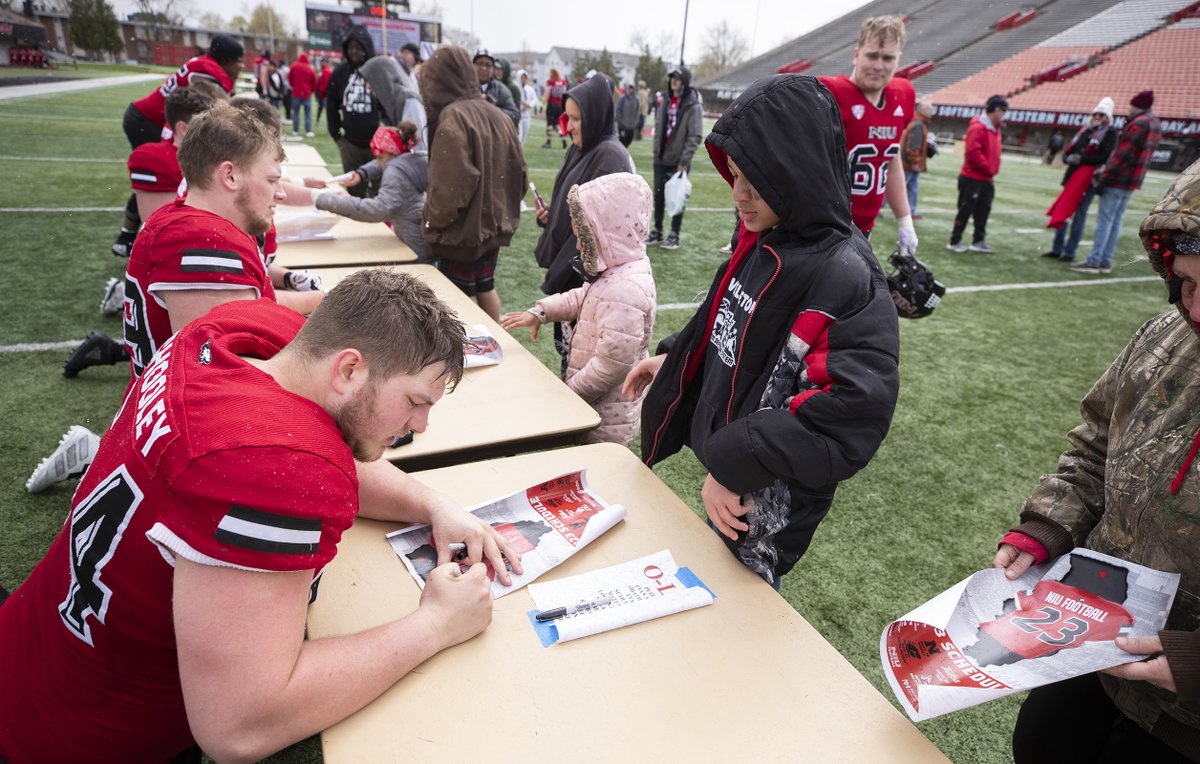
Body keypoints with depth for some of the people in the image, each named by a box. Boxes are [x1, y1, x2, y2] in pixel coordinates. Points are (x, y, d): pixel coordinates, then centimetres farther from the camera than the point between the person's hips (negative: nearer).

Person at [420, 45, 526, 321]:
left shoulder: (452, 117, -19)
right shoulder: (496, 114, 3)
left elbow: (449, 184, -24)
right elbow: (518, 171, 8)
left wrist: (433, 220, -8)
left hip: (463, 228, -8)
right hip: (494, 222, 8)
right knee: (485, 287, 21)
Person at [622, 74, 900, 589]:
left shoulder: (846, 276, -27)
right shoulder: (762, 240, -2)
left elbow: (853, 412, -34)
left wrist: (734, 466, -31)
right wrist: (673, 359, 17)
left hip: (767, 500, -7)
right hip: (720, 462, 7)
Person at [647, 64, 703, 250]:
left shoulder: (693, 106, -10)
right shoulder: (666, 101, 8)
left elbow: (695, 136, -13)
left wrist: (684, 160, -18)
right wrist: (656, 150, 7)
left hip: (678, 161, -5)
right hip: (661, 159, 6)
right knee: (658, 195, 9)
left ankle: (674, 235, 10)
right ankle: (657, 232, 19)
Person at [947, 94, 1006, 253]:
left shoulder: (995, 129, 13)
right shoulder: (978, 127, -17)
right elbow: (973, 153, -24)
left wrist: (993, 169, 7)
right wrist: (988, 169, -16)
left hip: (986, 179, 9)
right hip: (972, 178, -9)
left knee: (983, 210, 11)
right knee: (965, 210, -3)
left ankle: (978, 241, 19)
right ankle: (955, 242, 5)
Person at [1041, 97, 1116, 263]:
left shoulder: (1110, 134, -1)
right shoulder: (1085, 130, 14)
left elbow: (1106, 157, -12)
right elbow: (1069, 150, 14)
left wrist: (1082, 159, -18)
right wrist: (1068, 158, -8)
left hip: (1090, 179, -6)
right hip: (1073, 175, 6)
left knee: (1079, 214, -3)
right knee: (1062, 211, 8)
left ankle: (1070, 252, 1)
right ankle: (1057, 249, 16)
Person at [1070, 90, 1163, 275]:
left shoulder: (1138, 124, -14)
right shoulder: (1155, 124, 16)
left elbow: (1122, 155, -18)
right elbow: (1143, 154, 17)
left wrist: (1104, 178, -16)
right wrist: (1107, 168, 12)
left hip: (1118, 180, -9)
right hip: (1132, 182, 9)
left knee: (1104, 220, -6)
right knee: (1115, 221, 10)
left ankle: (1093, 262, -6)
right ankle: (1105, 262, 12)